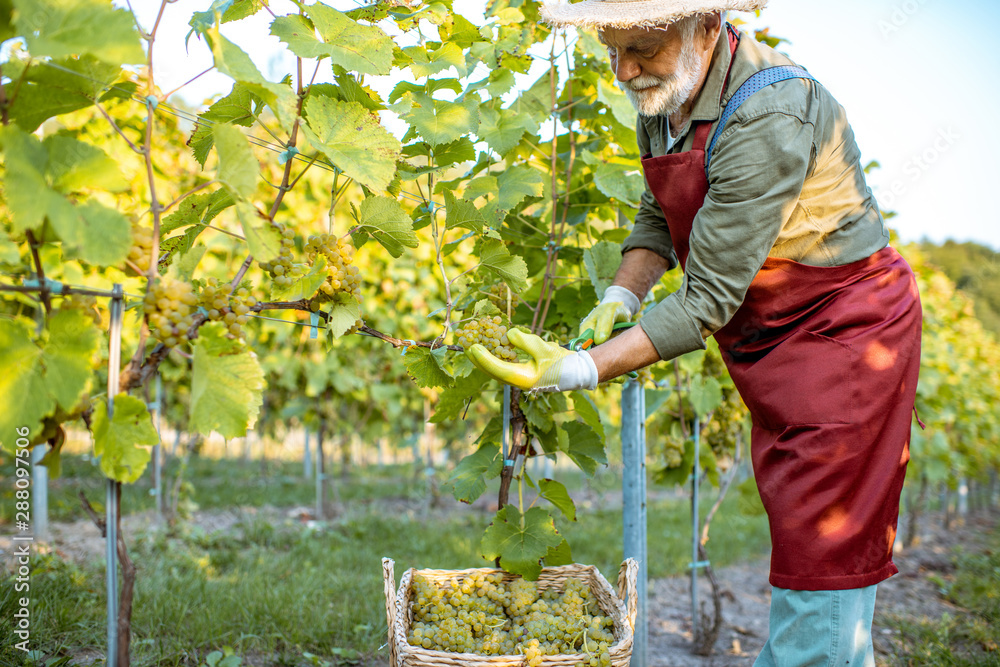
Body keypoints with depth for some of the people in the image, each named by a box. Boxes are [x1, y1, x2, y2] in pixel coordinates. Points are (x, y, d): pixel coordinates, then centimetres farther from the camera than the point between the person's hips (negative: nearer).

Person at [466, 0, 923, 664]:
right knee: (799, 536, 16)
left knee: (822, 559, -6)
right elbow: (660, 215, 13)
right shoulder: (666, 93, -1)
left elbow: (709, 298, -29)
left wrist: (584, 369, -30)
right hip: (771, 338, 9)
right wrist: (620, 297, -5)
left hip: (844, 328, -9)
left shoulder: (767, 117, -29)